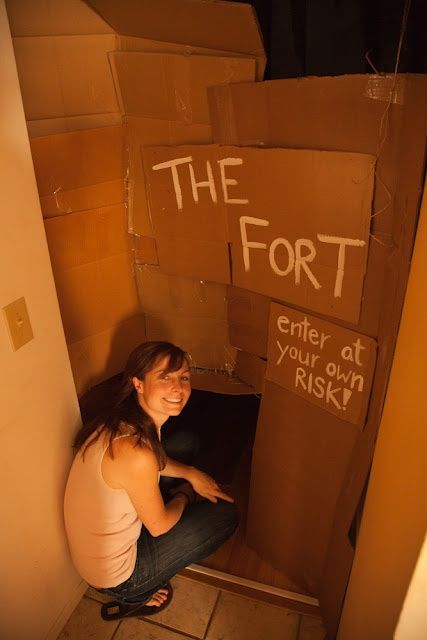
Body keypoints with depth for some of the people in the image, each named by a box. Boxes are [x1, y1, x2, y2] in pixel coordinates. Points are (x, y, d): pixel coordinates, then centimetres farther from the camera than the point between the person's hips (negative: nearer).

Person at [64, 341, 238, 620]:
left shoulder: (122, 418, -11)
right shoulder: (136, 452, -36)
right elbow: (160, 525, -19)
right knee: (226, 514, 0)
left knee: (185, 442, 11)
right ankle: (136, 596, 10)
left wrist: (191, 473, -1)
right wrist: (185, 495, 0)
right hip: (113, 575, -7)